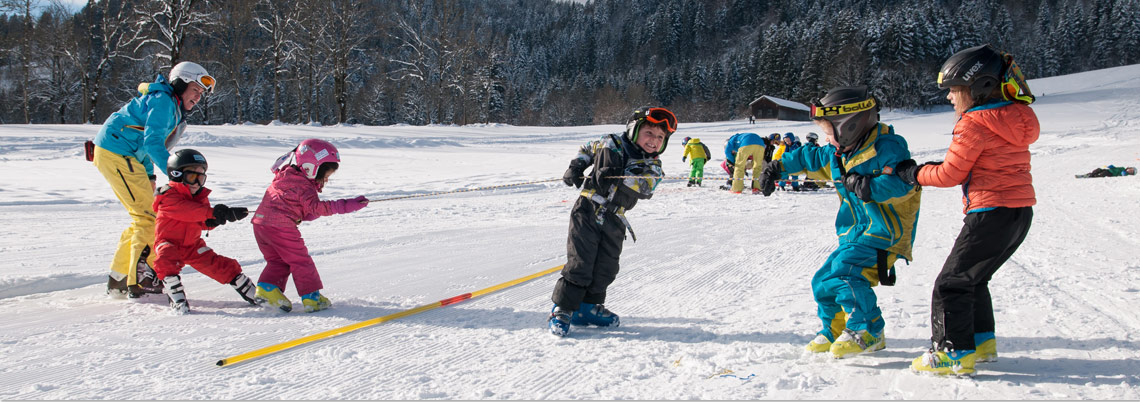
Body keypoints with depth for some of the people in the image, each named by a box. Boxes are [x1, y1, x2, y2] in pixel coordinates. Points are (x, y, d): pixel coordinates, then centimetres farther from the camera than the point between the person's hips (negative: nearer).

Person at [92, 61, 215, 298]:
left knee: (144, 218, 13)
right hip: (115, 155, -10)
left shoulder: (174, 110, 18)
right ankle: (141, 281, -11)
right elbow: (152, 143, -24)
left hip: (127, 158, 10)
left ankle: (118, 280, 18)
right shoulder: (163, 101, -14)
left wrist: (149, 175, 16)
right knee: (150, 216, -12)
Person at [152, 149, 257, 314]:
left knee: (218, 265, -3)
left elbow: (203, 223, -2)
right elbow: (185, 211, -36)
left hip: (192, 245, 5)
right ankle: (177, 299, -25)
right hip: (169, 243, -5)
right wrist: (211, 212, -47)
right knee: (165, 262, -35)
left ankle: (250, 292, 4)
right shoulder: (168, 196, -17)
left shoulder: (201, 196, 5)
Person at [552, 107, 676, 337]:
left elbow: (645, 187, -16)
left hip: (614, 223, 3)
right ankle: (561, 309, 1)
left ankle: (589, 306, 25)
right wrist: (575, 168, 3)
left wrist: (618, 176, -31)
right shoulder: (611, 144, 2)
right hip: (587, 211, -3)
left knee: (606, 268, 6)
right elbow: (587, 151, 21)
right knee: (579, 263, -9)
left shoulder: (653, 169, 5)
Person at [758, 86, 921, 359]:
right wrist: (778, 166, 23)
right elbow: (811, 157, 27)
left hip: (883, 232, -9)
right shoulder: (839, 152, 11)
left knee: (845, 272, -25)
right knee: (823, 283, 7)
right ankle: (835, 331, 24)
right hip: (856, 234, 9)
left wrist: (869, 186, -34)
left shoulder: (887, 148, -15)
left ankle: (868, 333, -15)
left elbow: (902, 184, -27)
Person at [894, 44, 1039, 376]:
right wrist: (929, 169, 9)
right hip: (1021, 211, 9)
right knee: (973, 277, 24)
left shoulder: (974, 124, -15)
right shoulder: (1015, 119, 12)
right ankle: (981, 341, 32)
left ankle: (954, 353, -1)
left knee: (952, 283, -2)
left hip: (991, 212, -9)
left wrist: (912, 173, 5)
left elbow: (950, 174, -11)